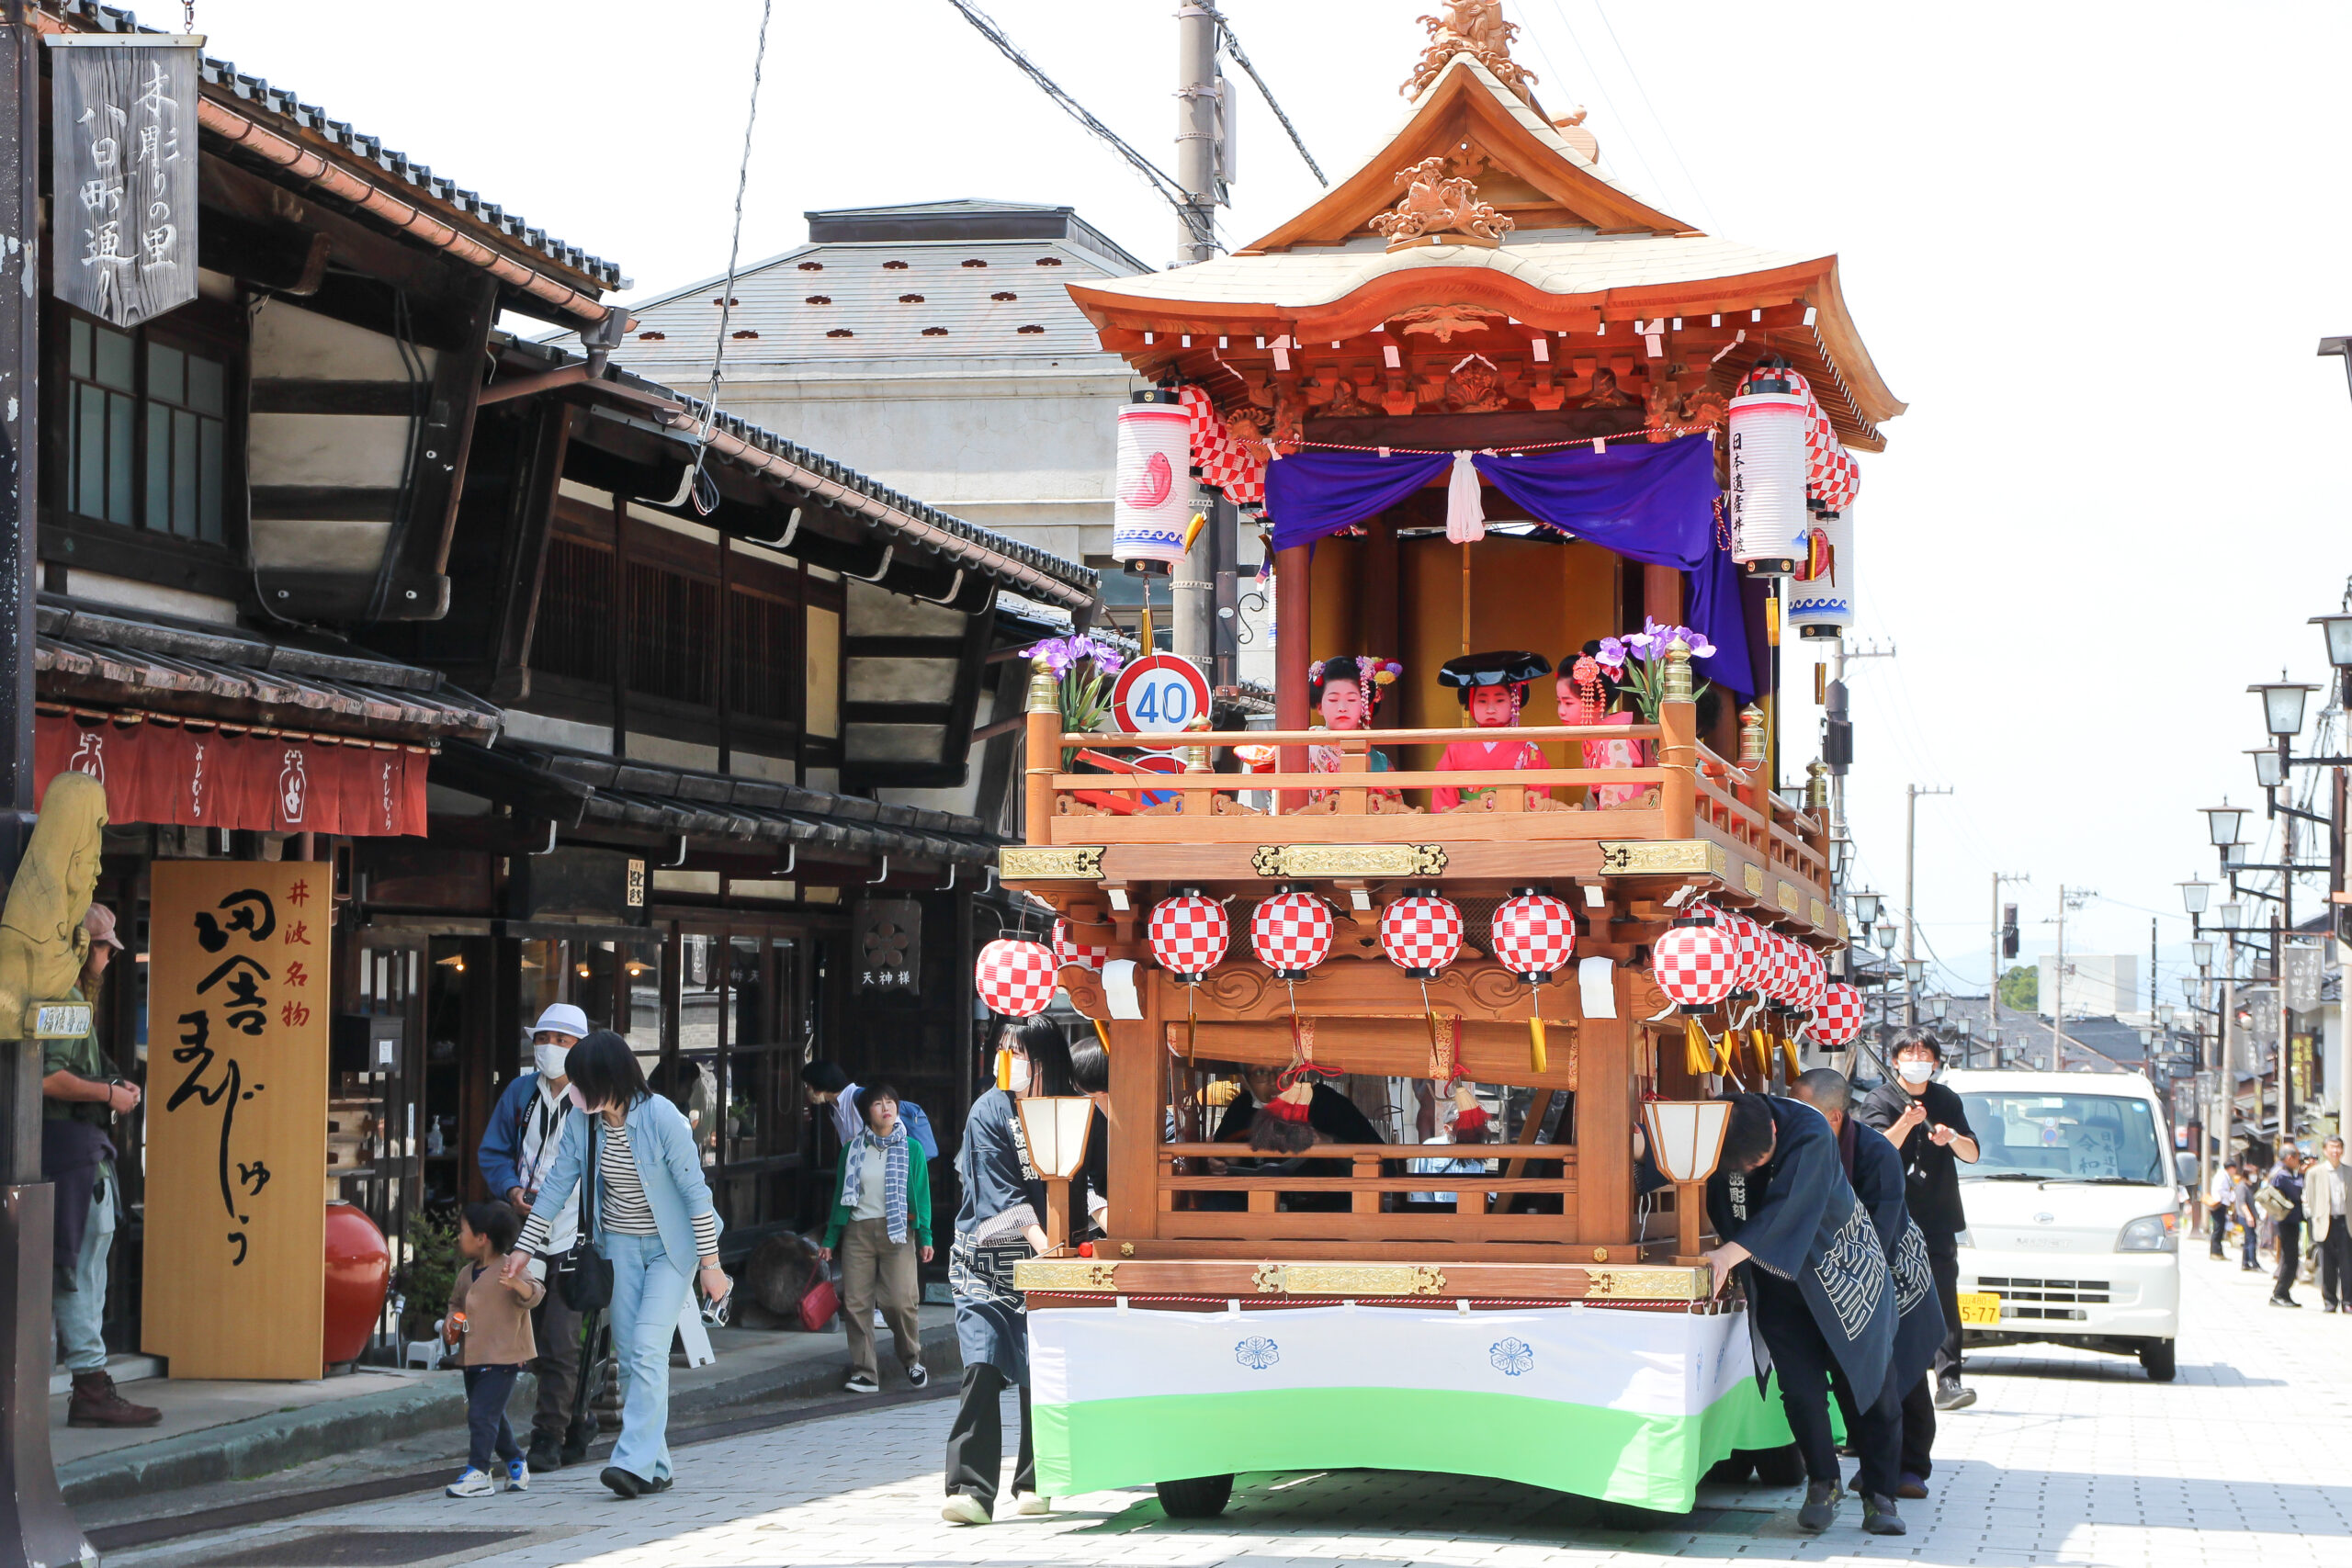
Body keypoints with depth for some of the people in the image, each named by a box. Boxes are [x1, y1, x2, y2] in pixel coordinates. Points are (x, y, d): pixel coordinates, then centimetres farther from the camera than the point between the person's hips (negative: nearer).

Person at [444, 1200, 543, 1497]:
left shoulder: (509, 1268, -12)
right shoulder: (466, 1273, 12)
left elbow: (534, 1292, -25)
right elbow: (456, 1302, 27)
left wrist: (516, 1284, -46)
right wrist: (450, 1321, 6)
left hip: (502, 1358, -8)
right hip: (472, 1358, 8)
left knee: (482, 1414, -14)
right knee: (493, 1417, 17)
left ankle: (477, 1473, -14)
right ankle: (516, 1462, 34)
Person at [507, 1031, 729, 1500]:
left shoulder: (661, 1118, -20)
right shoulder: (582, 1124, -5)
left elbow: (694, 1191, -17)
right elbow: (556, 1186, 5)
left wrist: (710, 1262, -16)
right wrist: (524, 1247, 5)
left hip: (671, 1247, -5)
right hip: (619, 1246, 5)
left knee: (648, 1350, -17)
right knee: (628, 1357, 2)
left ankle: (635, 1461, -22)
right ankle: (655, 1467, 8)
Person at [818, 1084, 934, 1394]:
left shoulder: (911, 1149, 6)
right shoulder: (853, 1150, 9)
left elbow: (921, 1194, 7)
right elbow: (841, 1195, 14)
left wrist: (925, 1237, 1)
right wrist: (830, 1239, 13)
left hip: (897, 1231, -2)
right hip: (858, 1231, 2)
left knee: (901, 1299, -14)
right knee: (856, 1303, -4)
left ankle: (912, 1360, 10)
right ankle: (864, 1373, 4)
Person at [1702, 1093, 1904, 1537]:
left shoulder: (1809, 1133, -31)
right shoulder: (1718, 1137, -17)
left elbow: (1787, 1208, -40)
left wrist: (1732, 1254, -49)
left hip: (1842, 1275, -3)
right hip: (1777, 1284, 3)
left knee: (1868, 1383, -2)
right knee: (1800, 1387, -7)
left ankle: (1879, 1496, 9)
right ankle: (1823, 1484, 11)